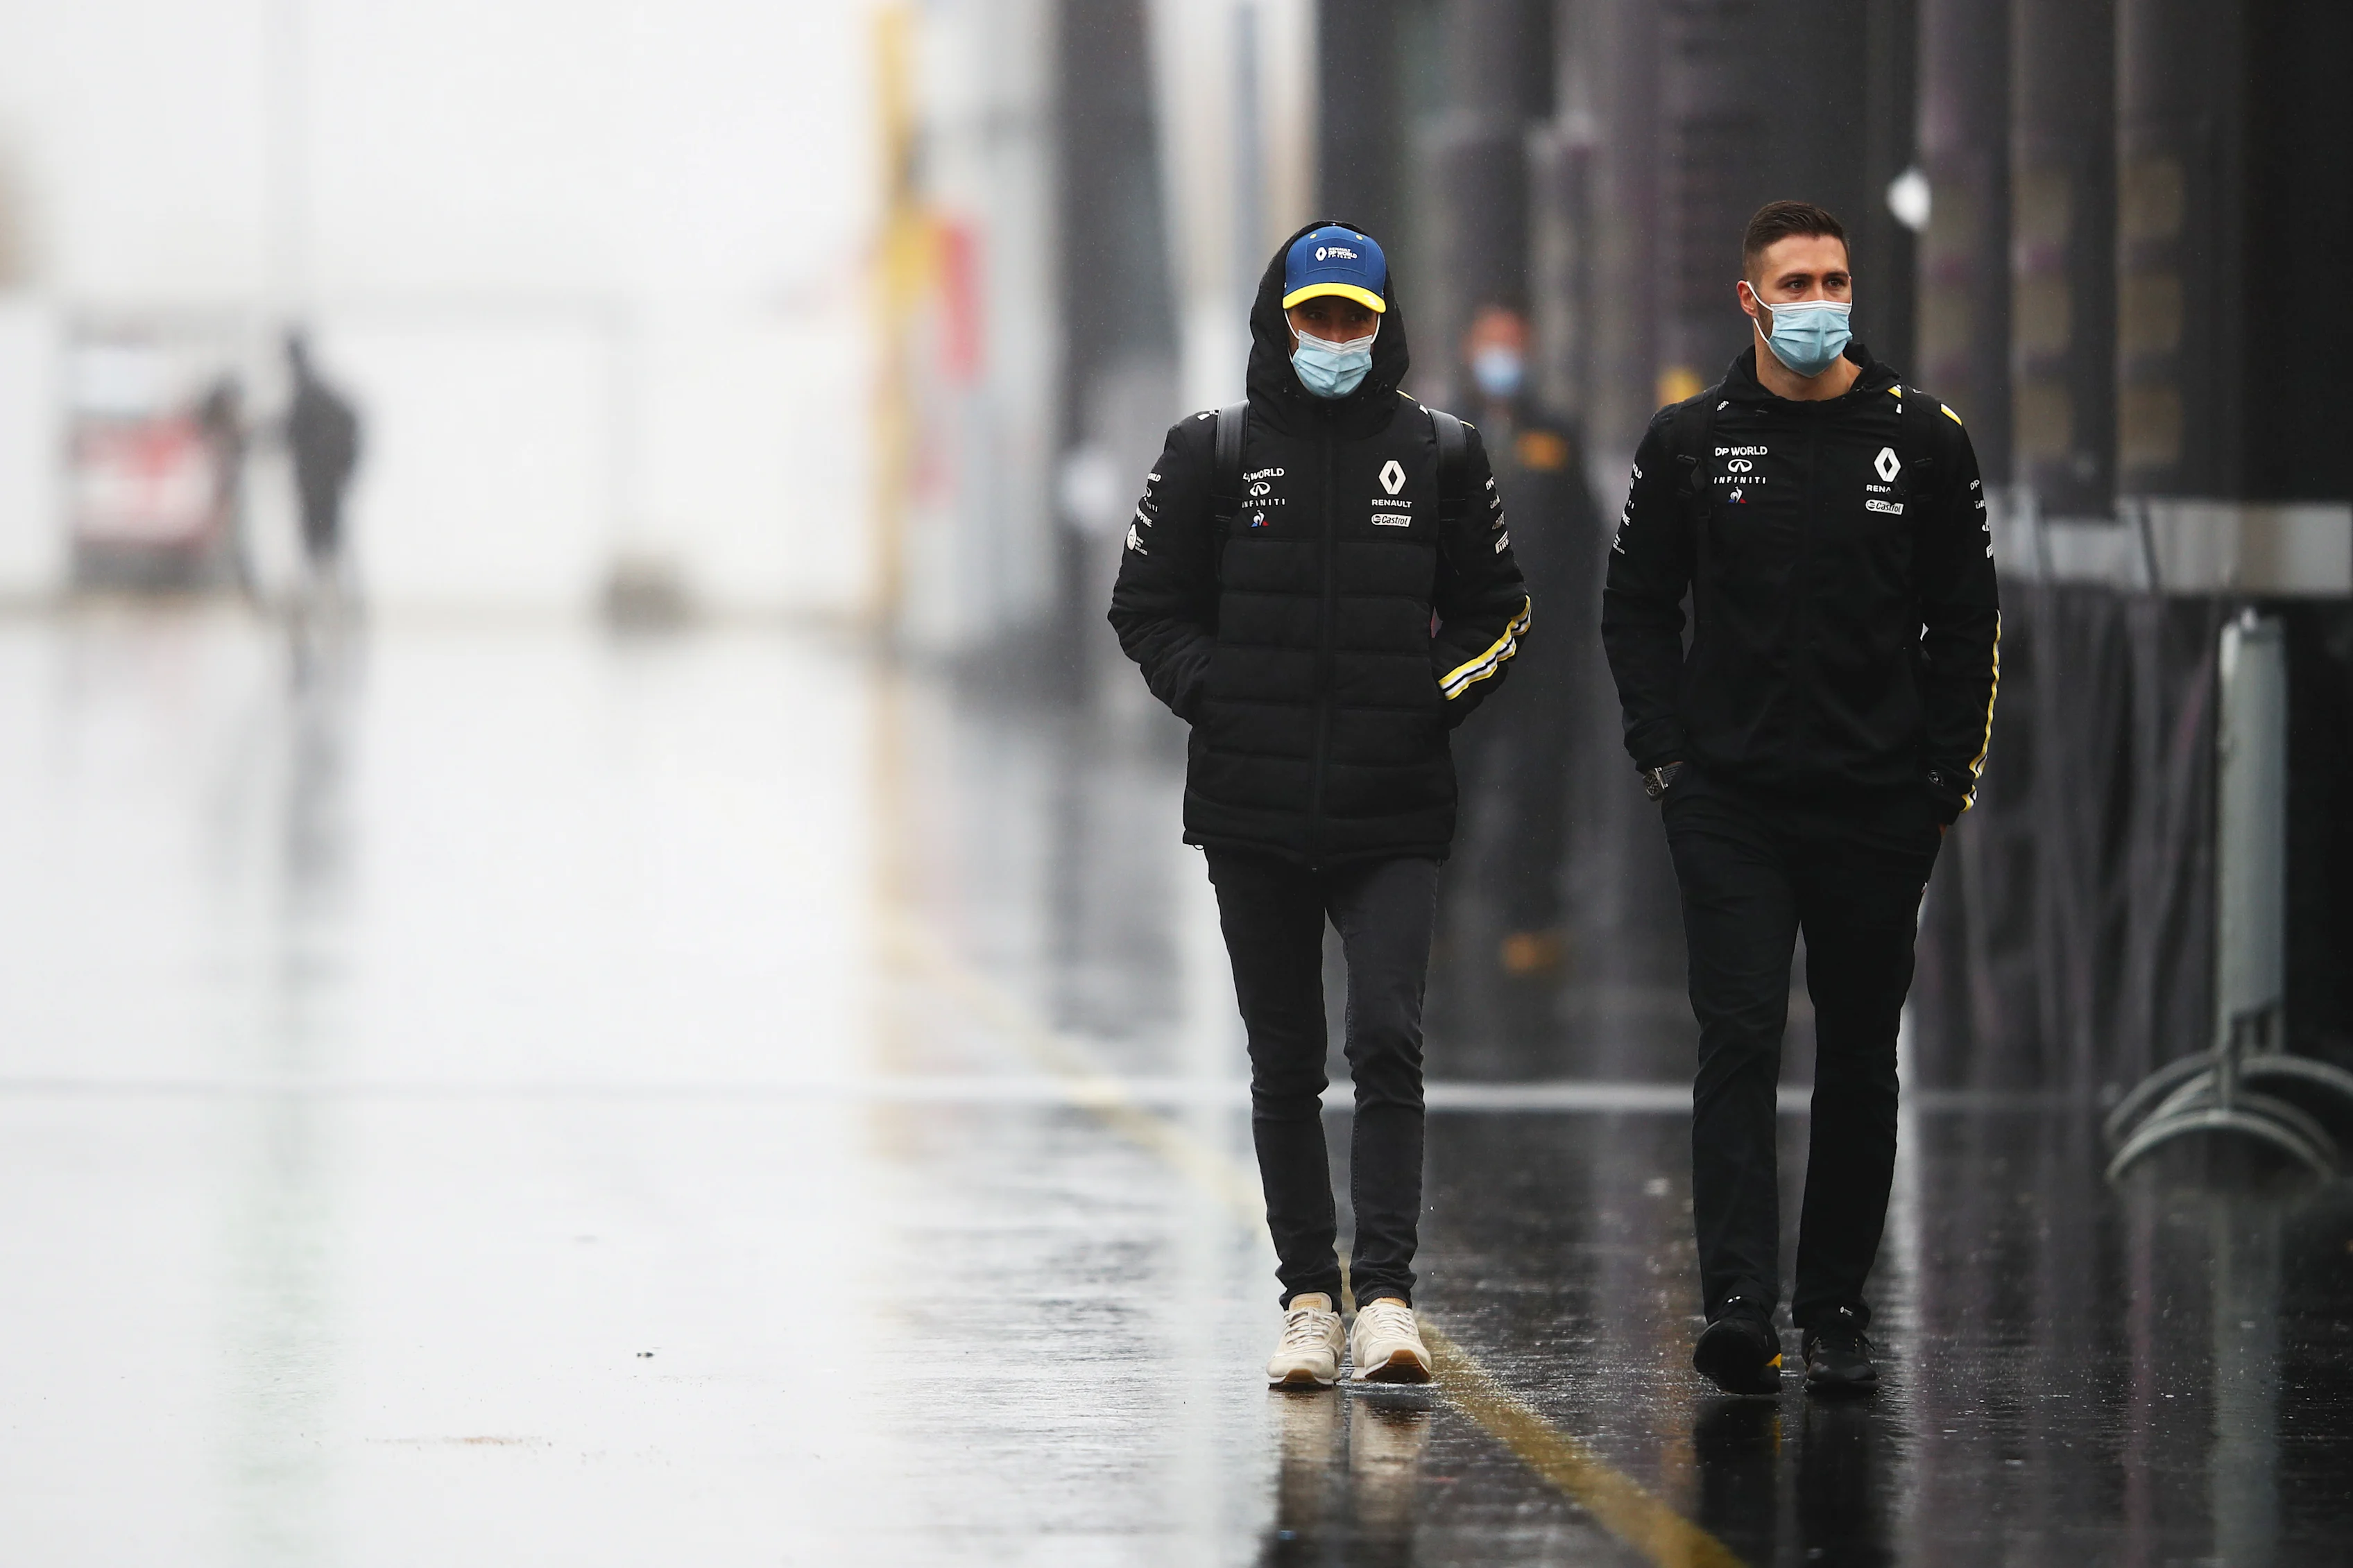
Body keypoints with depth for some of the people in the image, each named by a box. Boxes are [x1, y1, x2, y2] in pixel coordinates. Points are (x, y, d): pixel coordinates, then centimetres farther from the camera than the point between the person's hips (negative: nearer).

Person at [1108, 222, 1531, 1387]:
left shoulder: (1437, 455, 5)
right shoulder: (1214, 454, 5)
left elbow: (1496, 613, 14)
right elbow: (1148, 604, 10)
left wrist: (1435, 697, -2)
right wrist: (1213, 693, -4)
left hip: (1394, 813, -1)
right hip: (1252, 811, 1)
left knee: (1388, 1039, -15)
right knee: (1284, 1063, 7)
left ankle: (1387, 1294, -17)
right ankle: (1309, 1297, 15)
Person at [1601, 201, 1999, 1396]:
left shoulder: (1923, 440, 5)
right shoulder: (1689, 442, 4)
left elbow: (1965, 619, 9)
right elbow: (1636, 606, 11)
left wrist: (1949, 773, 1)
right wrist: (1667, 755, 0)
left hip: (1877, 805, 1)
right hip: (1729, 803, -1)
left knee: (1860, 1060, 6)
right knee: (1739, 1041, -12)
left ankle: (1836, 1308, 15)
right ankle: (1739, 1302, -18)